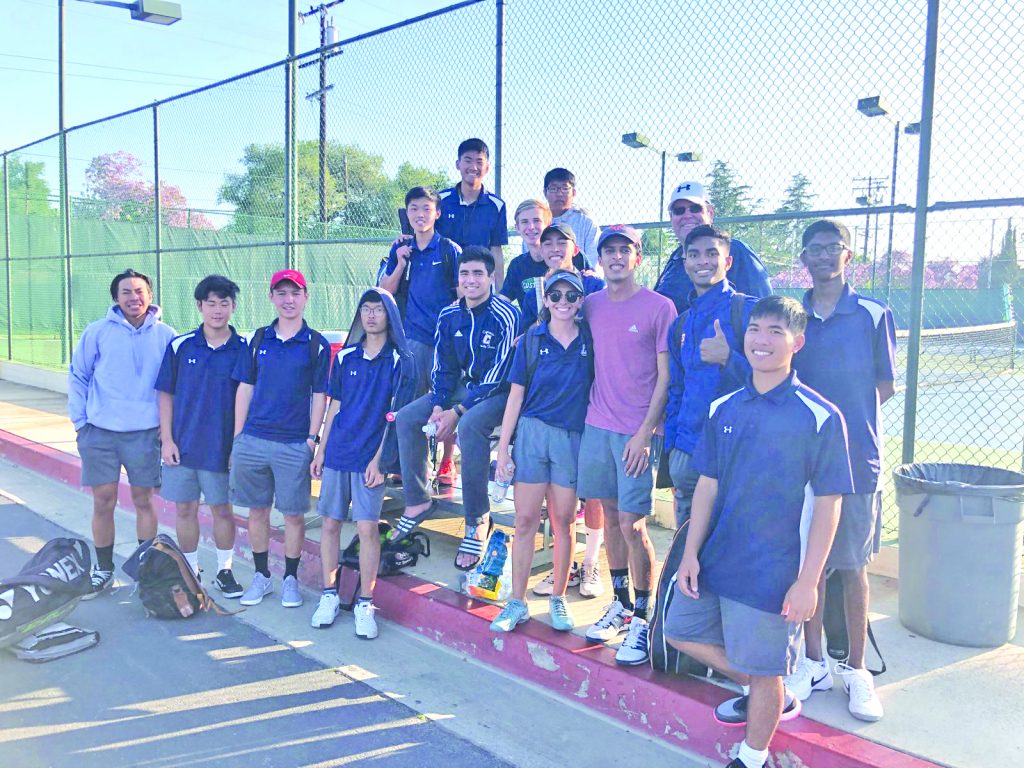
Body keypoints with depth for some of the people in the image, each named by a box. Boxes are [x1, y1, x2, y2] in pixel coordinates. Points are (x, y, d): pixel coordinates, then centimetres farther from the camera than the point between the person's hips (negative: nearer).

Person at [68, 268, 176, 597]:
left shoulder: (165, 336, 0)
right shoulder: (98, 331, 0)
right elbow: (77, 377, 6)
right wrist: (81, 421, 1)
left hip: (145, 433, 0)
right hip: (100, 432, 0)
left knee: (143, 501, 8)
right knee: (103, 502, 5)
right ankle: (103, 569, 21)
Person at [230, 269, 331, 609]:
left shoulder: (317, 345, 0)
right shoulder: (259, 339, 8)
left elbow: (319, 396, 0)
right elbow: (245, 389, 10)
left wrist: (313, 439, -6)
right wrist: (238, 436, 6)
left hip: (294, 444, -3)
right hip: (253, 440, 3)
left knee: (293, 514, 4)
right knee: (257, 510, 10)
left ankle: (290, 578, 19)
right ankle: (261, 575, 25)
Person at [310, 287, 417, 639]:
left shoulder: (400, 361, -2)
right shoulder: (345, 357, 10)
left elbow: (395, 415, -6)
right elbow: (334, 407, 14)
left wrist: (378, 459, -12)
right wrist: (320, 450, 10)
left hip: (370, 457, -4)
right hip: (337, 453, 4)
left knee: (367, 528, -5)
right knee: (330, 523, 8)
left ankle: (365, 603, 6)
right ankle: (329, 595, 21)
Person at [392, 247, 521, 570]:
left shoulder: (505, 316, -19)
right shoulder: (449, 316, 1)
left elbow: (498, 375, -22)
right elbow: (443, 368, 6)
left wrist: (456, 412, -24)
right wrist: (438, 406, -12)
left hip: (501, 392, -7)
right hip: (466, 385, 7)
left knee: (470, 424, -36)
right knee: (407, 417, -7)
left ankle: (478, 519, -25)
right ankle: (418, 501, 2)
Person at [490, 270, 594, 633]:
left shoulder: (589, 342, 3)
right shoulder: (531, 340, 2)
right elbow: (516, 395, 2)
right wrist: (503, 448, -1)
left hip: (573, 437, 0)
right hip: (532, 432, 0)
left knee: (564, 521, 7)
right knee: (525, 520, 2)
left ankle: (558, 599, 21)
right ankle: (517, 602, 12)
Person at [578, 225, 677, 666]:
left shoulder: (659, 307, -5)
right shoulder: (590, 306, 9)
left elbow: (665, 377, -6)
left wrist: (645, 432, -12)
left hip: (636, 431, -5)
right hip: (596, 426, 5)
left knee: (632, 524, -5)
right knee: (610, 515, 12)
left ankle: (643, 618, 9)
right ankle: (620, 604, 26)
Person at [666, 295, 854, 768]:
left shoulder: (820, 417, -13)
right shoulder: (723, 409, 2)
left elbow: (827, 504, -12)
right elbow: (708, 485, 6)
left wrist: (807, 581, -15)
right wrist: (691, 553, 1)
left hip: (773, 572, -6)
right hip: (715, 560, 6)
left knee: (764, 672, 7)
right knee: (683, 633, 19)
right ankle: (769, 695, 39)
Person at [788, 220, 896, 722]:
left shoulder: (873, 315, -1)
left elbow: (885, 386, 3)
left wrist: (842, 419, -4)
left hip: (855, 458, -2)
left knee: (853, 565, 6)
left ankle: (856, 669, 20)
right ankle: (813, 664, 23)